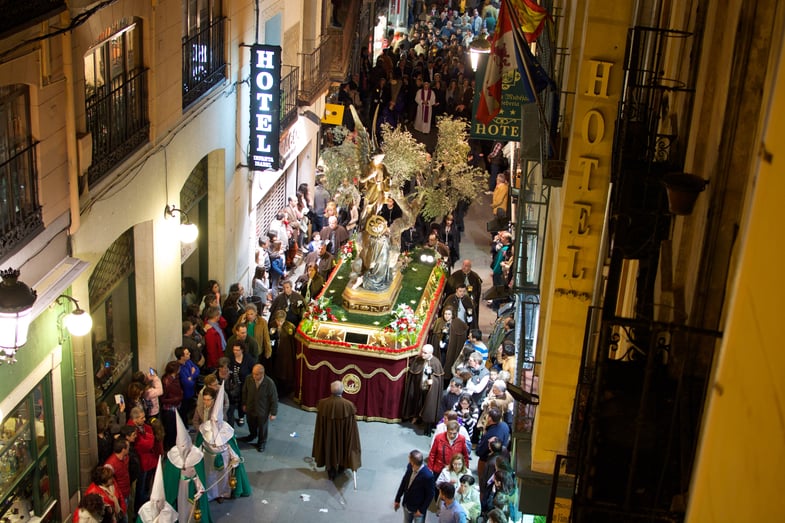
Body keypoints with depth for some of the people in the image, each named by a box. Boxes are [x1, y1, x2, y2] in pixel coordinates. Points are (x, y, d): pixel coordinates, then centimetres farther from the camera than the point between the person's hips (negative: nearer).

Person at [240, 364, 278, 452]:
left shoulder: (269, 383, -32)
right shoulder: (249, 379, -22)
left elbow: (274, 399, -19)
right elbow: (245, 392, -2)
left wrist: (273, 413, -12)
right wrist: (244, 404, 9)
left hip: (263, 411, -3)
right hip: (250, 408, 3)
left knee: (262, 428, 20)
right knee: (251, 424, 29)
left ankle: (261, 442, 46)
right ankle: (252, 435, 60)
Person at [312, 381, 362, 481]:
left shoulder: (322, 403, -22)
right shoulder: (348, 405, -25)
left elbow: (319, 424, -8)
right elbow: (352, 426, -13)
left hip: (328, 436, 0)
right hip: (343, 436, 0)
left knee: (330, 449, 25)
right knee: (342, 446, 28)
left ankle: (331, 472, 40)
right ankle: (341, 467, 50)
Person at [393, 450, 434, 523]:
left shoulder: (427, 476, -33)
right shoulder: (410, 466, -15)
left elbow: (430, 495, -20)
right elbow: (404, 482, 1)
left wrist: (422, 510, -14)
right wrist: (397, 499, 8)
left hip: (418, 508, -6)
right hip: (407, 504, 6)